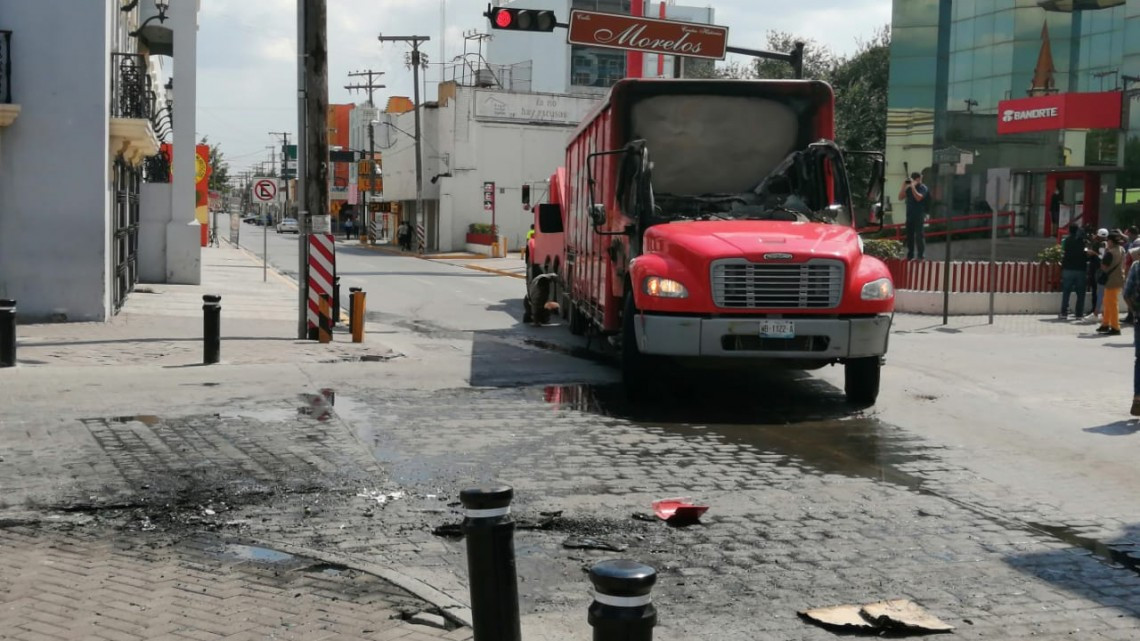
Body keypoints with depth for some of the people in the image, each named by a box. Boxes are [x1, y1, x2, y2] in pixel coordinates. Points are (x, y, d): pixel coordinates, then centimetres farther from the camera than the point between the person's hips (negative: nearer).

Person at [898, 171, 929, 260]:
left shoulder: (923, 188, -4)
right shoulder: (909, 188, 13)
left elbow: (918, 198, -19)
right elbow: (900, 197, 8)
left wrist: (913, 187, -19)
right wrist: (904, 187, -1)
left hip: (919, 216, -6)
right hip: (909, 215, 6)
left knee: (919, 236, -9)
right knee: (909, 236, 8)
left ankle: (921, 255, -9)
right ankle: (910, 255, 14)